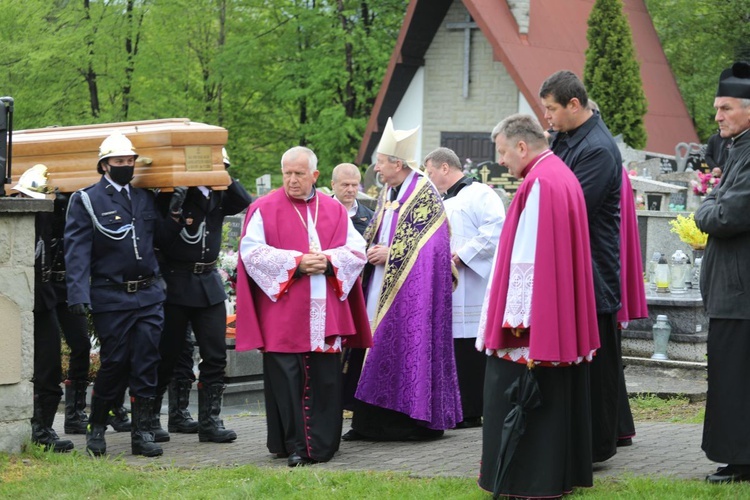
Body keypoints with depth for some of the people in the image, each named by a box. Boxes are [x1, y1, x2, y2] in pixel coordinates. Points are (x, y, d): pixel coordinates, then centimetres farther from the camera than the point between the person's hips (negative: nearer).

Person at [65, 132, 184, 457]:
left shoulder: (145, 197, 14)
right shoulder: (86, 201, -1)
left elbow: (158, 235, 20)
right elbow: (77, 251, -7)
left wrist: (175, 216, 0)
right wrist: (78, 295, -17)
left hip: (148, 294, 4)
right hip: (110, 297, -4)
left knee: (146, 363, 0)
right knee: (114, 364, -1)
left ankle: (142, 433, 6)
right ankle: (96, 428, 18)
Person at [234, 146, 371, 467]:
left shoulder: (335, 211, 13)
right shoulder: (264, 209, 3)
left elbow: (357, 250, 8)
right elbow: (251, 252, -7)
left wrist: (328, 261, -11)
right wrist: (295, 262, -15)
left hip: (325, 316, 3)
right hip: (283, 317, -3)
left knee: (325, 379, 2)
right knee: (286, 379, -5)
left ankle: (322, 445, 9)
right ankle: (293, 446, 1)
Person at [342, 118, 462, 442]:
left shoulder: (424, 194, -9)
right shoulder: (387, 194, 15)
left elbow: (430, 243, -14)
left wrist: (390, 252, -15)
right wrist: (372, 251, 2)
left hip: (412, 286, -8)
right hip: (380, 286, 8)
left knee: (408, 342, -8)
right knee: (378, 343, 4)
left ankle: (417, 418, -1)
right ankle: (374, 421, 7)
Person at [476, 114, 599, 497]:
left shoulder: (538, 184, -17)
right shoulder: (563, 176, 13)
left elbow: (527, 256, -21)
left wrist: (516, 317, -20)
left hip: (535, 318, -10)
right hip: (565, 319, 10)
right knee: (557, 395, 13)